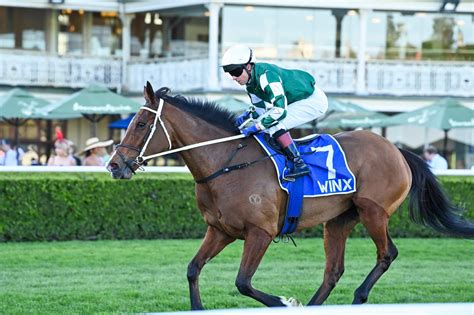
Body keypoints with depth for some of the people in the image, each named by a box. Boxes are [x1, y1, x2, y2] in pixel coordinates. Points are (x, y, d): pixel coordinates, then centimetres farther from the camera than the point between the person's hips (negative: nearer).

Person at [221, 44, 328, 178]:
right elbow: (260, 108, 12)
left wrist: (255, 127, -31)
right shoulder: (251, 83, 0)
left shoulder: (266, 75, -30)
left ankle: (299, 164, -18)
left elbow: (279, 109, -34)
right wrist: (245, 115, -7)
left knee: (275, 126, -21)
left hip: (314, 101, -10)